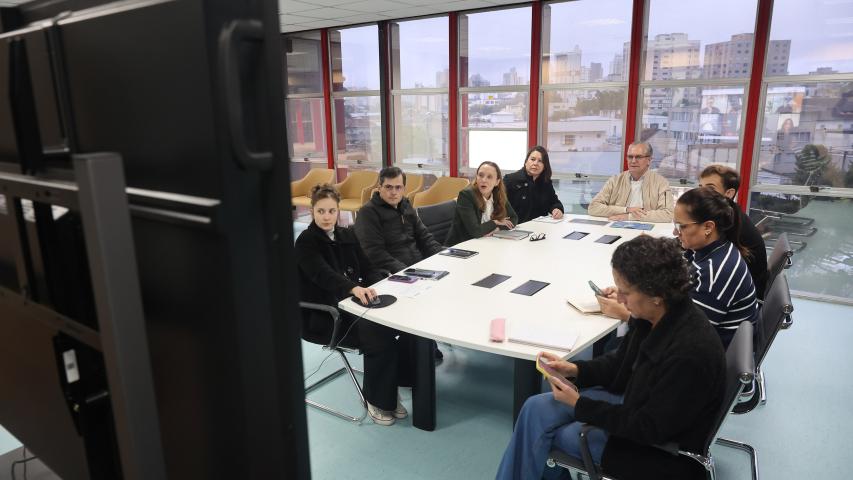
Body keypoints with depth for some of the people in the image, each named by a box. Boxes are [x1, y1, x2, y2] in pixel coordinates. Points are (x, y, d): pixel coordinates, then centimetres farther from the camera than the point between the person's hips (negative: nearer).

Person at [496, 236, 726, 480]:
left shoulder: (690, 352, -34)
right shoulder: (656, 315, -10)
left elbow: (650, 428, -25)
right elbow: (622, 363, 7)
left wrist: (579, 405, -21)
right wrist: (575, 369, -8)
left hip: (661, 448, -7)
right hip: (636, 403, 7)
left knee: (547, 432, -4)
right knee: (537, 408, -2)